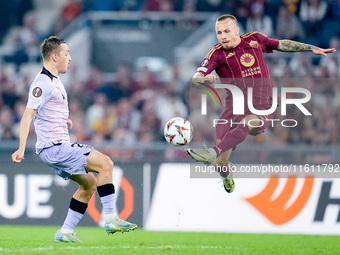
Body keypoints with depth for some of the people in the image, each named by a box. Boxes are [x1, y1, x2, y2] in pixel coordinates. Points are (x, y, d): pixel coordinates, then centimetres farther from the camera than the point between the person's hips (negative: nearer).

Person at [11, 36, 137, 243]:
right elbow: (28, 115, -22)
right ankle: (110, 218, -13)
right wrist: (21, 149, -28)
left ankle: (65, 232, 16)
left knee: (90, 183, 16)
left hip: (60, 147, 11)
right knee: (105, 163, -15)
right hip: (54, 148, -11)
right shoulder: (43, 83, -16)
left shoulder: (55, 81, 15)